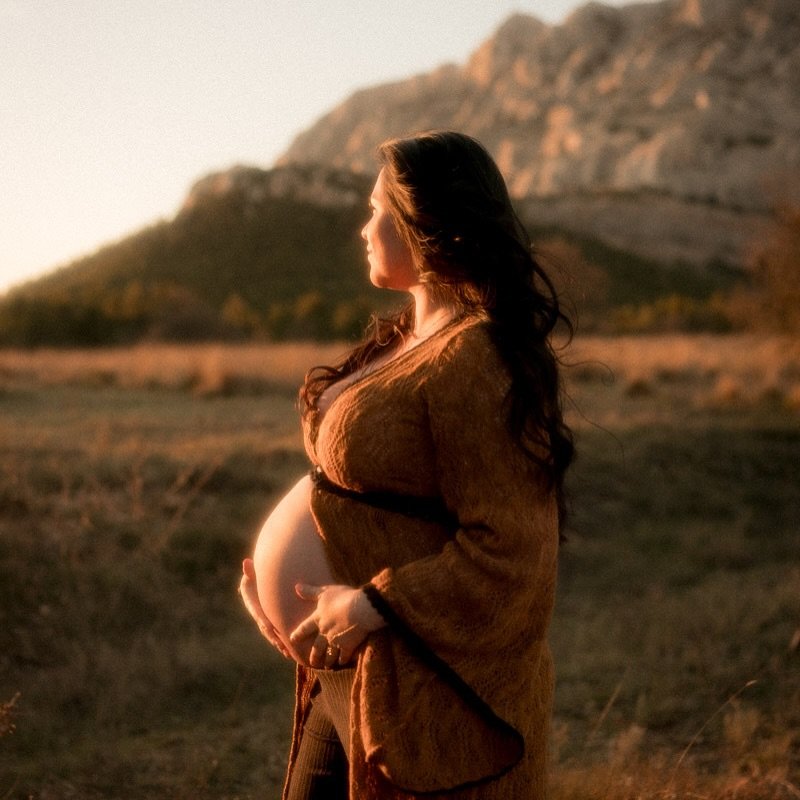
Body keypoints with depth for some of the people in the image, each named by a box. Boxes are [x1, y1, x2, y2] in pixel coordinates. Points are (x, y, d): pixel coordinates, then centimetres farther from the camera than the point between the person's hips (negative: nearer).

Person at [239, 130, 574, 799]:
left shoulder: (474, 361, -20)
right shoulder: (403, 337, 9)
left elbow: (507, 545, -23)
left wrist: (373, 605, -22)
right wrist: (278, 568, 5)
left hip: (428, 689, -9)